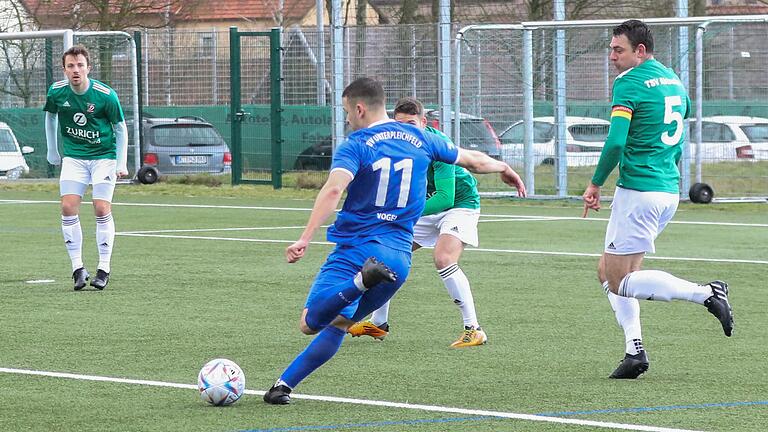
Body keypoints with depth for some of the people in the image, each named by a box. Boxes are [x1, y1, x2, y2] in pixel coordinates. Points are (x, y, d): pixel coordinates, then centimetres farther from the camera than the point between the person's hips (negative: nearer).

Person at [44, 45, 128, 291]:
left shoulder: (105, 95, -16)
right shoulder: (57, 91, -8)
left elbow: (120, 128, -3)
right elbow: (50, 116, 14)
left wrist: (121, 163, -6)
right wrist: (52, 151, 18)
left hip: (104, 156, -3)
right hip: (73, 157, 3)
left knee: (102, 209, -11)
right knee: (68, 207, -11)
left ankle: (104, 268, -1)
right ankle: (78, 268, -3)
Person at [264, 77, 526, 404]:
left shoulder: (355, 146, -7)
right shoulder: (420, 139, 11)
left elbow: (333, 189, -25)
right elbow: (473, 161, 23)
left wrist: (305, 239, -32)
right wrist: (505, 169, 44)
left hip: (355, 250, -6)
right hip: (400, 258, 6)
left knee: (310, 323, -12)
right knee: (339, 323, 19)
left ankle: (362, 280, -36)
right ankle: (284, 384, 9)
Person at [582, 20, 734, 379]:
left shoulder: (629, 83, -12)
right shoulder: (673, 82, 15)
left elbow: (615, 143, -21)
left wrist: (595, 184, -9)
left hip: (638, 191, -9)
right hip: (669, 192, 9)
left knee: (619, 281, -4)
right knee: (608, 271, 16)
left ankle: (705, 293, -14)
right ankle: (635, 350, 5)